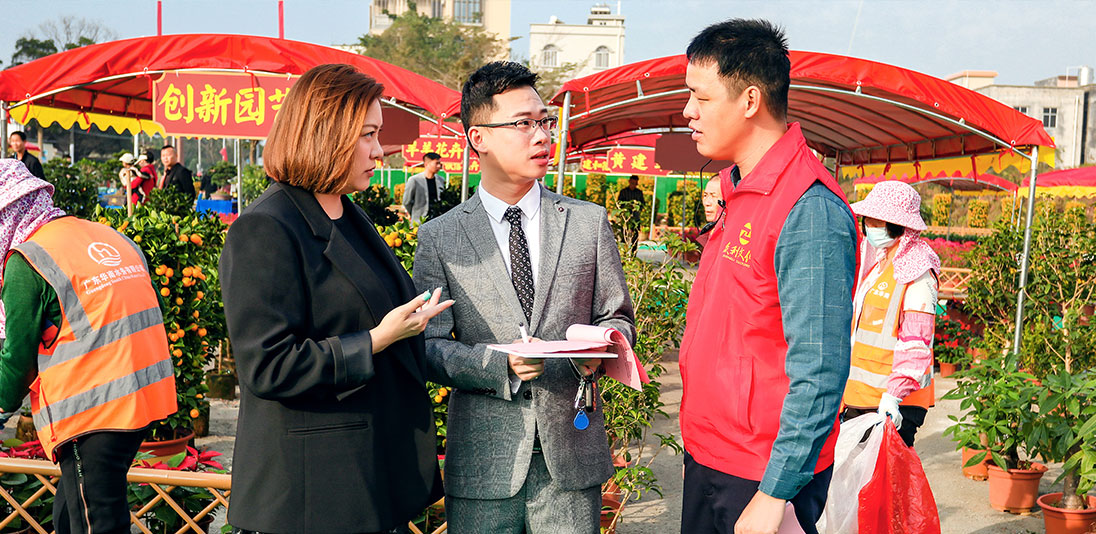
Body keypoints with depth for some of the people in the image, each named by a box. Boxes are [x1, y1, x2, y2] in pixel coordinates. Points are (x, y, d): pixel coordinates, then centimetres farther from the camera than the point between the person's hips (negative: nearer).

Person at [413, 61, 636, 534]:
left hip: (572, 455, 1)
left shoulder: (589, 222, 5)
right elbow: (429, 347, -2)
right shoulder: (438, 238, 0)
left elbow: (618, 318, 10)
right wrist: (499, 363, -19)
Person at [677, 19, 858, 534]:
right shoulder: (741, 192, 8)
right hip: (706, 458, 8)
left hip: (760, 479, -8)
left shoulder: (809, 212, -21)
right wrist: (699, 453, 15)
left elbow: (819, 372, -23)